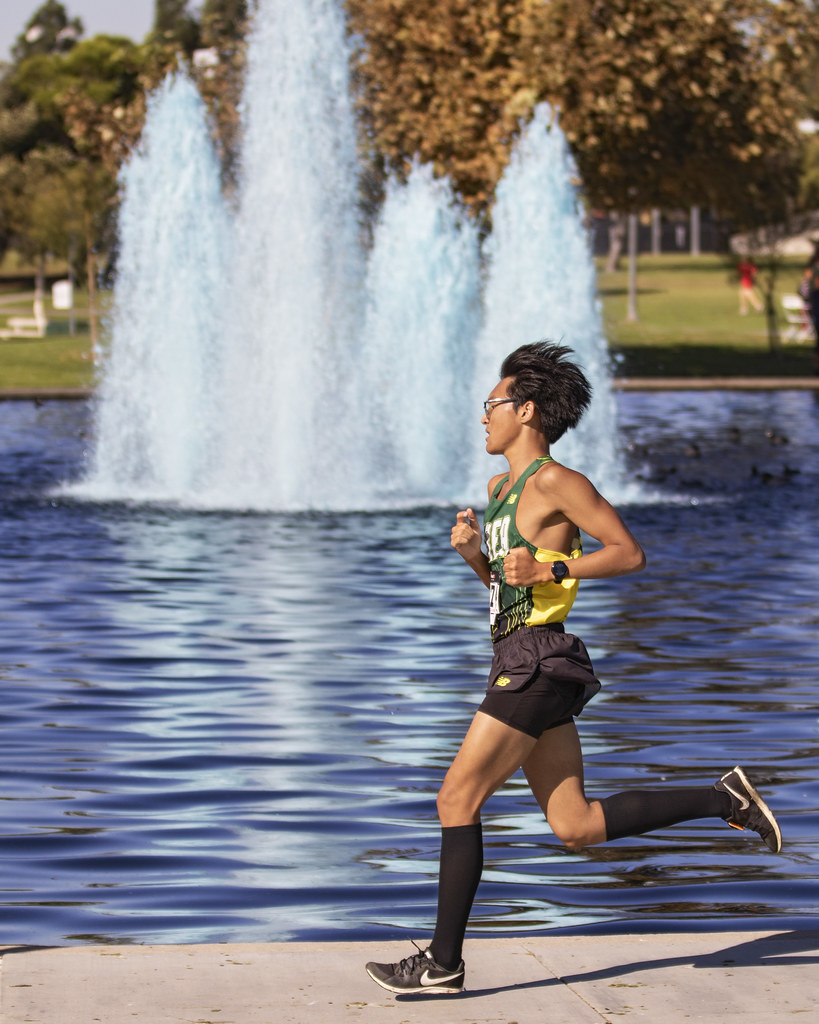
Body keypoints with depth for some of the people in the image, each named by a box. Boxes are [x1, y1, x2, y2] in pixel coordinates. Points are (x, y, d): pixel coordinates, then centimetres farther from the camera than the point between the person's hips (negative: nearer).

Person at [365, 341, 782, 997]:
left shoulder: (556, 481, -10)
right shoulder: (501, 486, 18)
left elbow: (630, 553, -11)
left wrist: (548, 570, -19)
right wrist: (471, 551, 6)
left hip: (538, 665, -10)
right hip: (523, 666, 10)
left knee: (457, 800, -7)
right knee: (578, 828, 9)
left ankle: (443, 963, -2)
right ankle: (726, 800, 14)